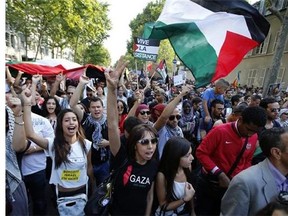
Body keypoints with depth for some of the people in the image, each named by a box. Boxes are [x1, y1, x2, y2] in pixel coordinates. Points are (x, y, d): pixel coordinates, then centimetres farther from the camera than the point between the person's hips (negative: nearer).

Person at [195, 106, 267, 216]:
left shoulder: (254, 137, -6)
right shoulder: (220, 131, -23)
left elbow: (247, 161, 8)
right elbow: (201, 153, -21)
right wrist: (219, 174, -25)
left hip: (232, 184, 4)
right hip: (209, 182, -4)